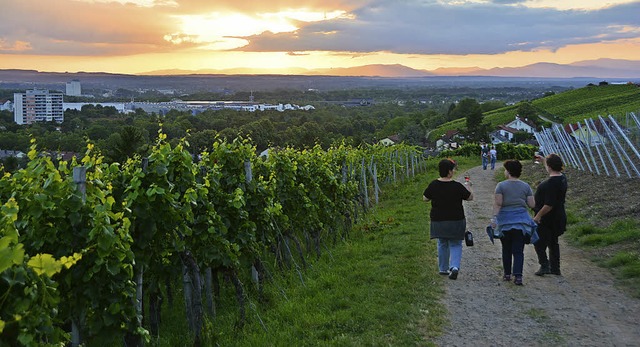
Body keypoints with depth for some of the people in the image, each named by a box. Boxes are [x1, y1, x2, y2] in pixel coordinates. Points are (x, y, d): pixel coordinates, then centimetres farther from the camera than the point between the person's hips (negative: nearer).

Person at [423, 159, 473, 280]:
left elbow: (425, 198, 5)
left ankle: (443, 268, 26)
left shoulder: (433, 185, -7)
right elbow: (470, 197, -2)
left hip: (438, 220, 3)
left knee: (442, 244, 18)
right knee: (455, 245, 8)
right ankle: (454, 266, -12)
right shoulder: (457, 186, -14)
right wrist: (468, 187, 16)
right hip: (456, 220, -3)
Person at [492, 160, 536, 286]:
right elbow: (532, 204, 2)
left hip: (505, 220, -1)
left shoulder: (501, 185, -3)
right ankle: (518, 275, -12)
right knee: (518, 250, 0)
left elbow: (498, 203, -12)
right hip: (522, 221, 1)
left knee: (506, 249, 13)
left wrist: (494, 217, -11)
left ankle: (507, 274, 19)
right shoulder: (526, 186, 4)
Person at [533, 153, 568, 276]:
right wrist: (543, 160, 38)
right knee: (553, 242, 18)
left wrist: (538, 215, -20)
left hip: (547, 219, -9)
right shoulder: (562, 178, 4)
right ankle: (555, 268, 25)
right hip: (559, 217, 9)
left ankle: (544, 265, -1)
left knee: (539, 242, 4)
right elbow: (552, 170, 30)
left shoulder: (551, 183, -27)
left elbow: (549, 205, -28)